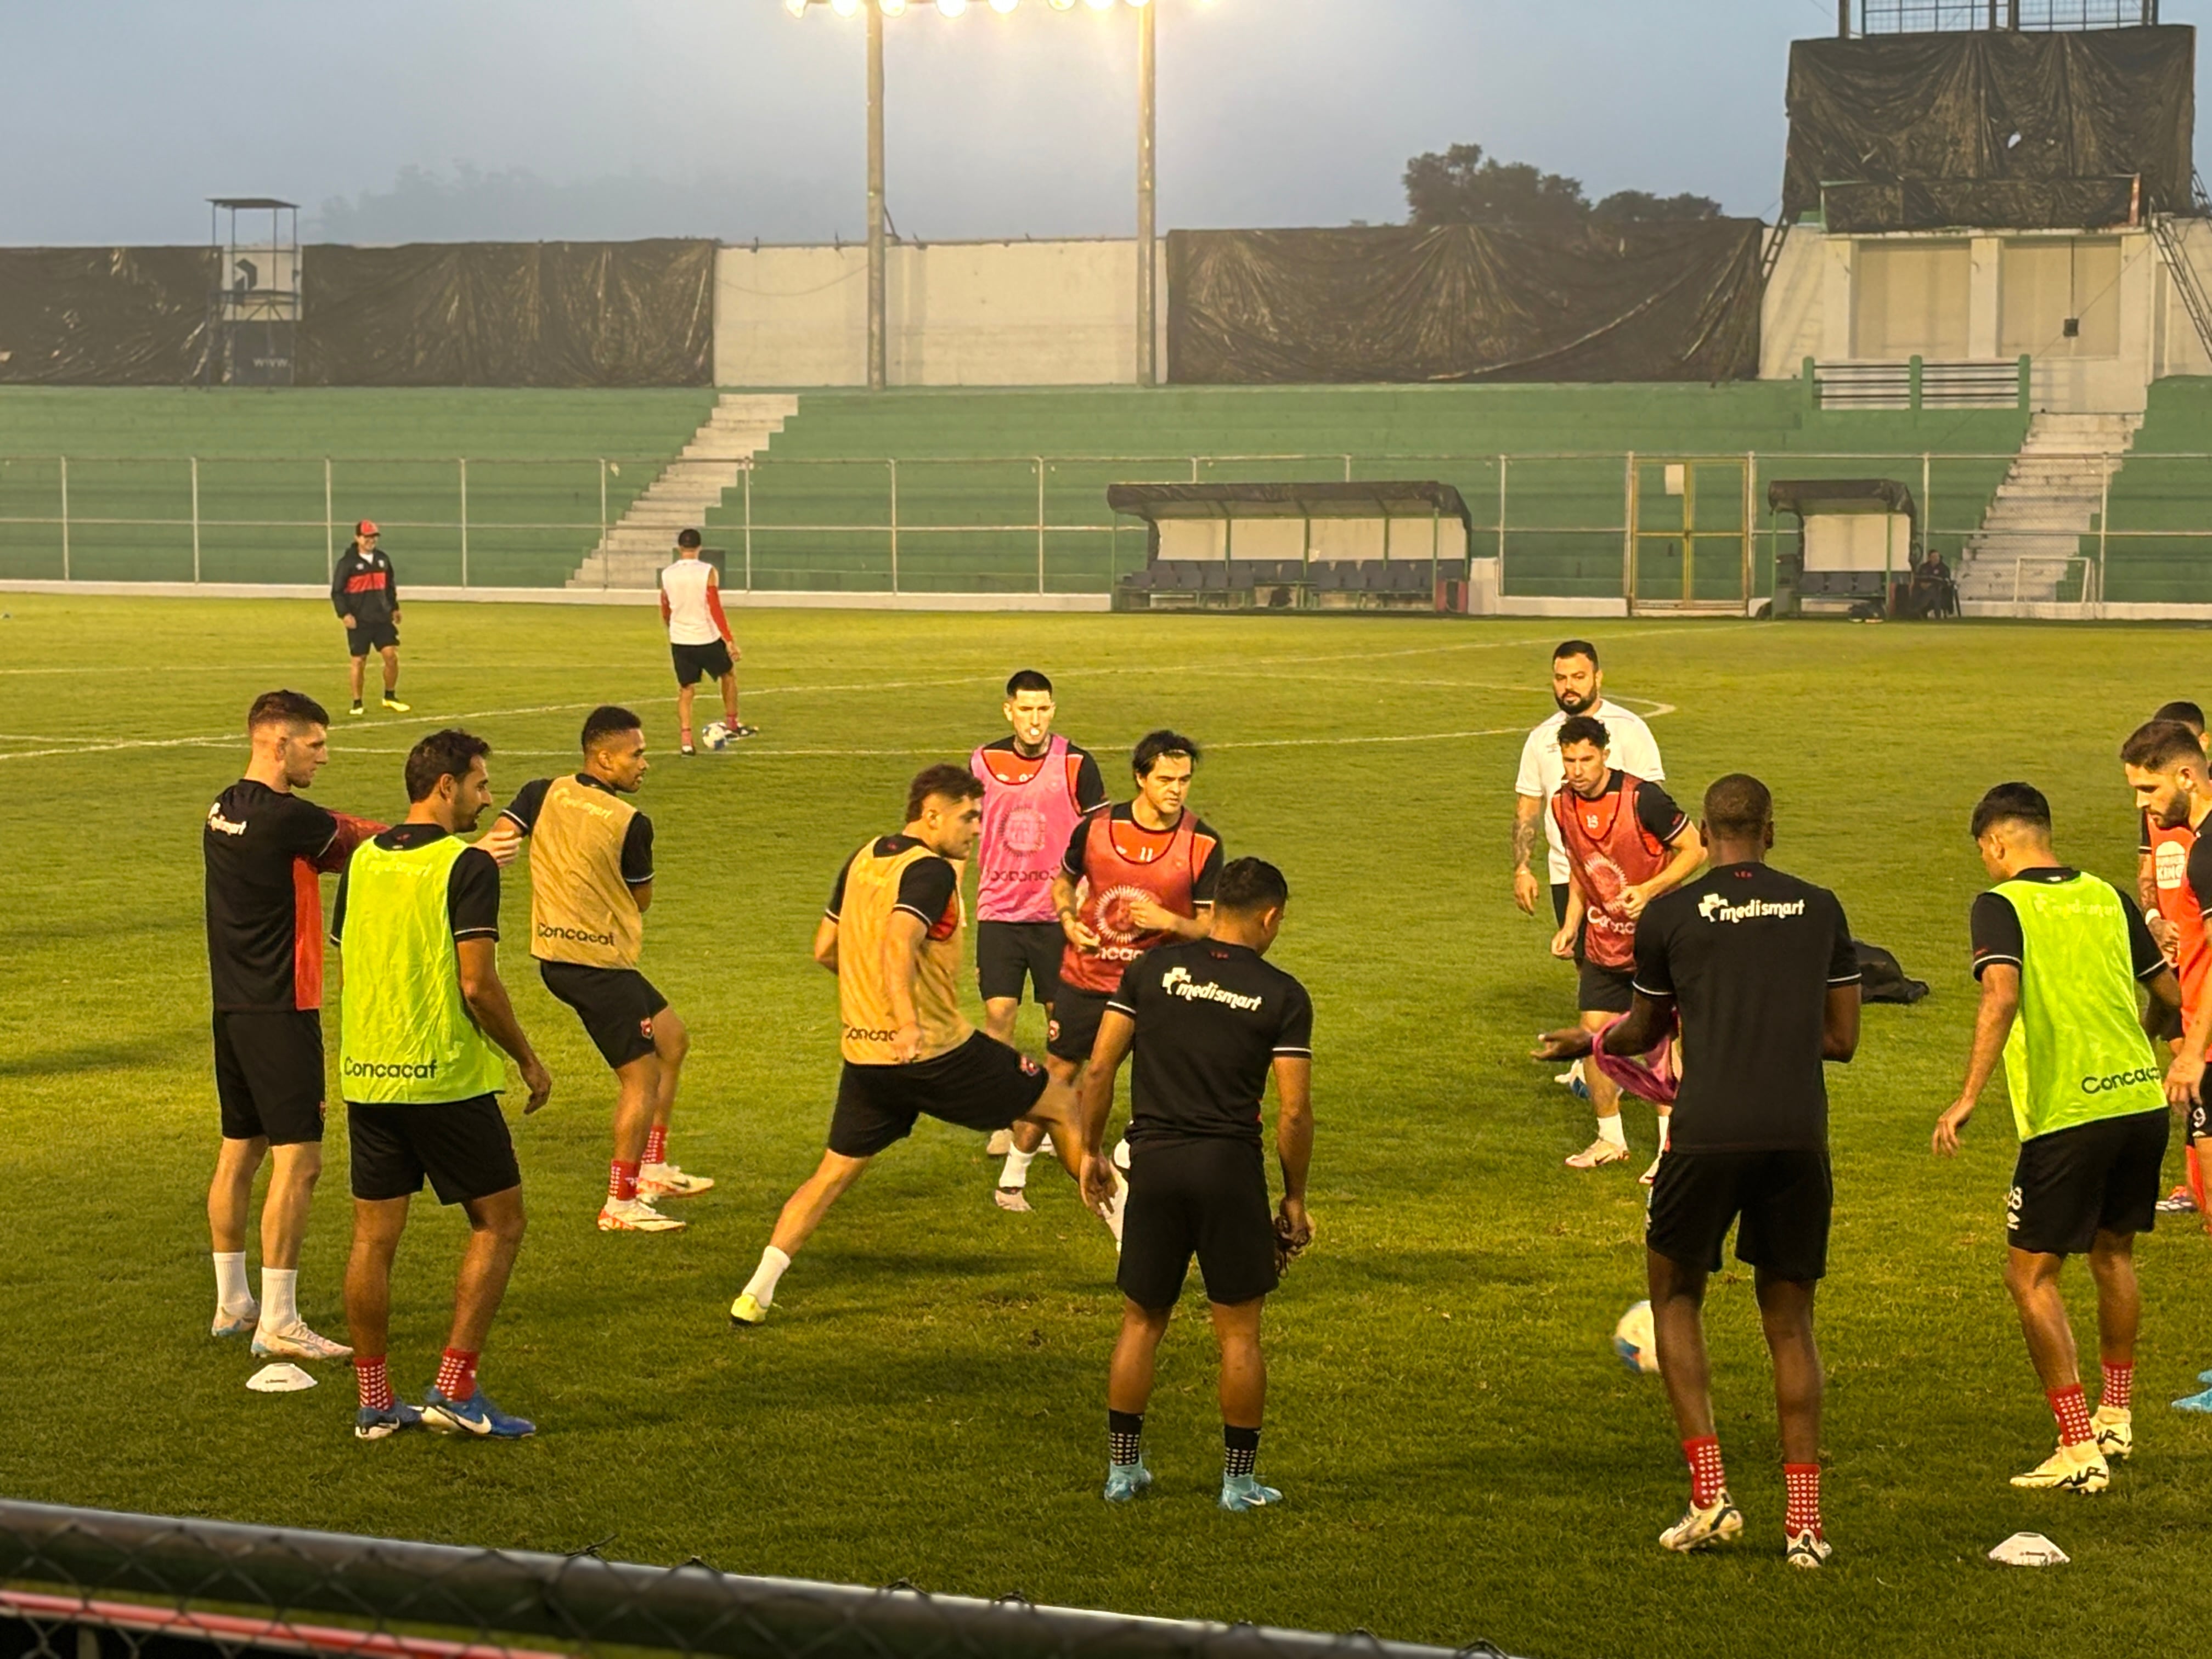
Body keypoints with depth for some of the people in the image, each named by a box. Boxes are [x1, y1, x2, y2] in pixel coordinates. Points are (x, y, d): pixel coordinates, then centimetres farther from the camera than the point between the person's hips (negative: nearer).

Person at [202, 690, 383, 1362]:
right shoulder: (286, 819, -19)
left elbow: (327, 841, 7)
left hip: (232, 1005, 10)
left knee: (239, 1150, 17)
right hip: (278, 1010, -10)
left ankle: (233, 1302, 27)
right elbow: (356, 839, -5)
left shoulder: (224, 810, 9)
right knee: (297, 1159, -7)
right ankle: (278, 1324, -7)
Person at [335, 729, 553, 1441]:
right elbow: (478, 985, -17)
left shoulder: (361, 860, 9)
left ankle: (375, 1402, 14)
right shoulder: (467, 866, -12)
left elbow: (345, 966, 14)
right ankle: (455, 1391, 2)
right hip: (447, 1079, -6)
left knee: (373, 1238, 10)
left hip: (366, 1079, 6)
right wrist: (528, 1060, -4)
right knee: (498, 1222, 7)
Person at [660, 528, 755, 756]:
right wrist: (730, 641, -14)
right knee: (729, 674, 22)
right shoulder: (708, 572, -12)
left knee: (686, 690, 10)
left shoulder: (667, 575, 0)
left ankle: (686, 739, 0)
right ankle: (732, 724, 27)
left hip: (680, 641, 3)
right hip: (707, 638, -3)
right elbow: (715, 609, -17)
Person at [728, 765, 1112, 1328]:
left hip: (864, 1054, 7)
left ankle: (756, 1293, 1)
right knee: (1061, 1104, 10)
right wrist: (907, 1021, -43)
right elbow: (898, 943, -31)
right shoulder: (931, 871, -14)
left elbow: (825, 950, 18)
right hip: (936, 1050, -7)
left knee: (834, 1173, 13)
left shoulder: (862, 860, 11)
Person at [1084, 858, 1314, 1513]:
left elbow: (1099, 1070, 1)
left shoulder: (1153, 968, 3)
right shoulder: (1282, 995, -3)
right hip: (1231, 1165, -2)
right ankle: (1239, 1479, 14)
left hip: (1154, 1163, 2)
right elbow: (1294, 1111, -5)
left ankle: (1123, 1467, 21)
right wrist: (1295, 1197, 6)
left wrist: (1091, 1151, 13)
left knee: (1142, 1320, 15)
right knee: (1239, 1329, 9)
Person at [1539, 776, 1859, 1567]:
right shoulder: (1821, 909, 10)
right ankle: (1805, 1521, 8)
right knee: (1789, 1323, 12)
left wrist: (1590, 1040, 39)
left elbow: (1645, 1032, 18)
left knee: (1675, 1296, 17)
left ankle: (1710, 1494, 6)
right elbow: (1842, 1038, 13)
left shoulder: (1667, 916, 4)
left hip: (1708, 1133, -2)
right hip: (1800, 1134, 2)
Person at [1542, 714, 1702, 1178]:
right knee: (1593, 1032, 4)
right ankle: (1610, 1139, 20)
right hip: (1603, 940, 6)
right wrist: (1570, 926, 6)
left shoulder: (1642, 798, -20)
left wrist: (1649, 890, -25)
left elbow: (1694, 850, -12)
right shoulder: (1563, 805, 0)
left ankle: (1671, 1148, 4)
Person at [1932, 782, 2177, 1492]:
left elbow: (2002, 995, -22)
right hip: (2142, 1100, 6)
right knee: (2113, 1254, 25)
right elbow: (2170, 995, 18)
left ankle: (2078, 1449, -1)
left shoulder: (2000, 905, -5)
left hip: (2066, 1115, -6)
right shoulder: (2107, 896, 11)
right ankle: (2116, 1418, 35)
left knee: (2031, 1274, 5)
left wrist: (1968, 1097, -24)